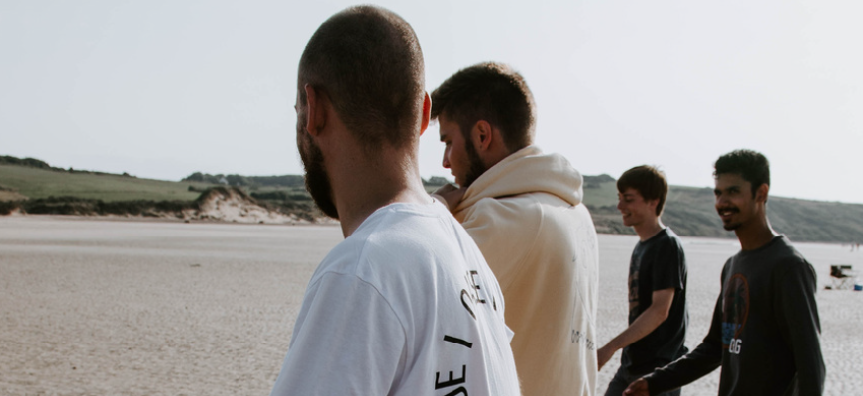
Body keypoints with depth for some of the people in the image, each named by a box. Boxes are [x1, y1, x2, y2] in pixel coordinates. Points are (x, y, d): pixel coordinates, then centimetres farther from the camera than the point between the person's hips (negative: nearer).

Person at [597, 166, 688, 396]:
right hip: (632, 364, 9)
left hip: (659, 367, -9)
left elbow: (659, 311, -21)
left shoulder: (667, 245, -14)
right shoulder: (641, 245, 12)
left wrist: (610, 349, -25)